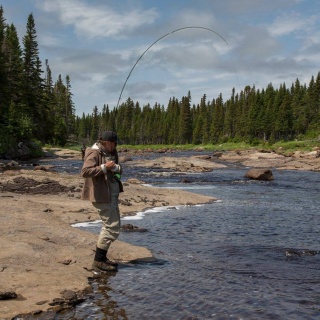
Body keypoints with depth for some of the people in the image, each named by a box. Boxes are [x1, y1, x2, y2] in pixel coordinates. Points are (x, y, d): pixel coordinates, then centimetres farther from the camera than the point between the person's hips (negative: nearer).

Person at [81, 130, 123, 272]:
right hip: (101, 196, -10)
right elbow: (85, 172, -26)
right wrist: (104, 167, -26)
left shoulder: (112, 152, 11)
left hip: (112, 195, 10)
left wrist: (115, 167, -13)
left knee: (109, 226, 17)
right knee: (112, 228, -9)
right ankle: (98, 262, -2)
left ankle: (102, 257, 27)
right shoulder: (94, 153, -16)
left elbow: (119, 170, 10)